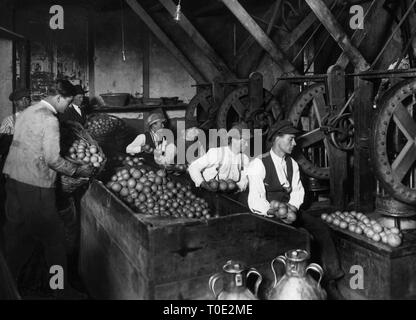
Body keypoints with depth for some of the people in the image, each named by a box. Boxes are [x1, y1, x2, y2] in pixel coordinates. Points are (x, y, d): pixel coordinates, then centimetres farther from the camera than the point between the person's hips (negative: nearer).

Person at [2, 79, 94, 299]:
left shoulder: (27, 112, 13)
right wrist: (78, 171, -6)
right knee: (53, 238, 3)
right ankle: (62, 289, 14)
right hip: (35, 187, -9)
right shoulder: (50, 119, -15)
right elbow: (52, 159, -18)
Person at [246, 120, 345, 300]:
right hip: (268, 214, -6)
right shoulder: (259, 164, -8)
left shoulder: (292, 164, 14)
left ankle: (330, 280, -11)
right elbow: (255, 201, -14)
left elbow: (297, 191, 9)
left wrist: (293, 207, -13)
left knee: (321, 228, -16)